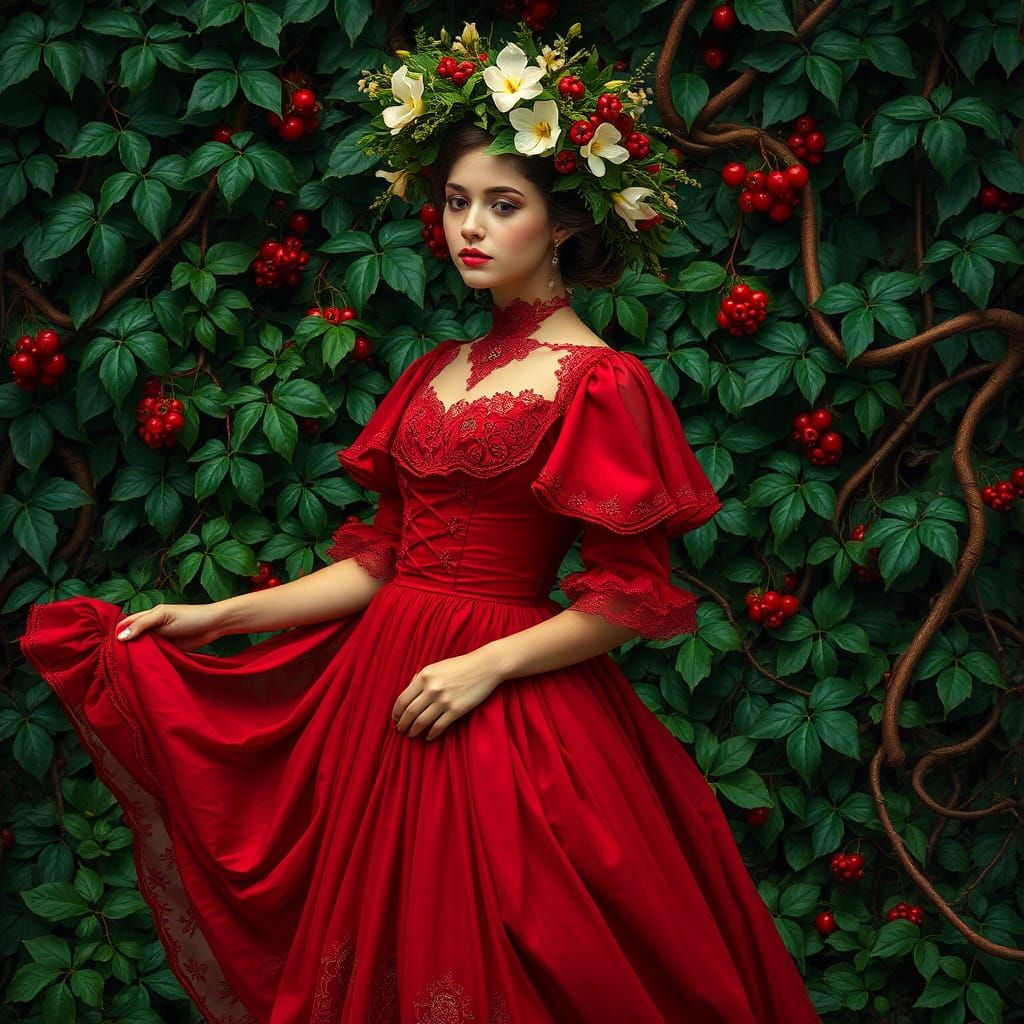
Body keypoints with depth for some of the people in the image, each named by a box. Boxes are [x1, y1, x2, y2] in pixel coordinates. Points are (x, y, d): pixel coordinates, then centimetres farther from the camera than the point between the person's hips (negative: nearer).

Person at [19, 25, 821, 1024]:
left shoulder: (599, 382, -8)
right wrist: (216, 617, 7)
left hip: (512, 713, -6)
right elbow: (380, 560, 12)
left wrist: (487, 666, -17)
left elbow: (629, 597, -11)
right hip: (382, 687, 7)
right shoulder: (434, 373, 12)